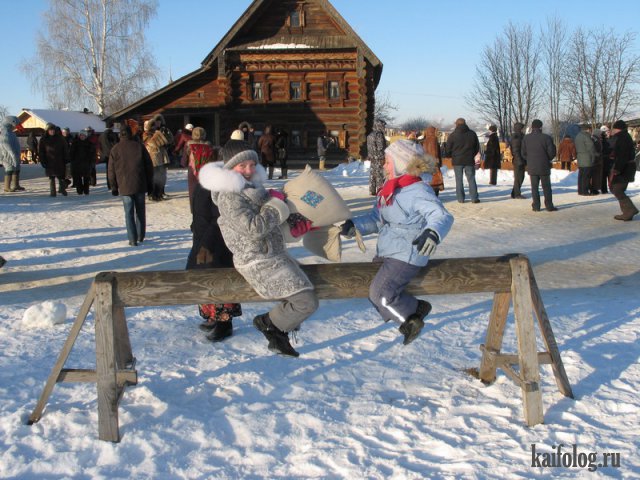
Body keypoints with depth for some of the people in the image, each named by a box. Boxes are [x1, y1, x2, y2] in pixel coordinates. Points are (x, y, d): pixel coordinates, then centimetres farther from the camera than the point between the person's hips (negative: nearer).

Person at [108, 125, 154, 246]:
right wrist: (150, 183, 12)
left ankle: (133, 239, -3)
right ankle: (140, 236, 20)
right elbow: (149, 166, 5)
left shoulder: (115, 149, 1)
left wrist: (114, 187, 12)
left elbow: (111, 171, 3)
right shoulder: (139, 146, 2)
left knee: (129, 213, 2)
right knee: (140, 211, 13)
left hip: (124, 186, -1)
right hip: (140, 185, 1)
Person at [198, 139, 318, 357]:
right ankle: (268, 323, 6)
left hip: (274, 256, 11)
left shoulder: (252, 187, 15)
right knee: (307, 302, -16)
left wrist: (294, 228, 9)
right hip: (259, 263, -11)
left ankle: (278, 337, 25)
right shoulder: (228, 197, -16)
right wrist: (276, 204, -13)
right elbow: (254, 227, -25)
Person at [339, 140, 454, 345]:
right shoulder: (390, 188, 9)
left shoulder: (417, 191, -19)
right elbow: (376, 218, 12)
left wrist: (433, 232, -52)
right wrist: (354, 225, -4)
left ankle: (411, 316, 11)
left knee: (380, 293, -13)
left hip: (406, 255, -9)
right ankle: (410, 312, 24)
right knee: (376, 292, 10)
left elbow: (442, 215, -31)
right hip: (386, 251, 9)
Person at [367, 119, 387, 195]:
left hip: (372, 158, 9)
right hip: (379, 159, -9)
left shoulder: (370, 135, 13)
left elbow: (368, 148, 16)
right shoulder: (379, 134, -14)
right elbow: (380, 147, -18)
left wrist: (369, 157, 21)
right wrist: (382, 158, -16)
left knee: (372, 175, 9)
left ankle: (372, 191, 11)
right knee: (380, 175, -5)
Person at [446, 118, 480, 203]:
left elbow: (448, 149, -3)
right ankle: (474, 198, 1)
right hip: (469, 160, 2)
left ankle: (460, 198, 2)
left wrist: (452, 156, 16)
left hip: (457, 161, -2)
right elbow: (477, 148, 12)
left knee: (459, 180, 4)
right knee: (471, 179, 4)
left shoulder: (453, 135, -4)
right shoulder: (472, 134, 5)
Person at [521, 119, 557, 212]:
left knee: (534, 187, 7)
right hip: (544, 167, -2)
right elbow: (552, 153, -8)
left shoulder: (526, 138, -2)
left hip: (532, 167, 2)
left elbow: (523, 153, 1)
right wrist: (548, 160, 12)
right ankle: (549, 206, 7)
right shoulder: (547, 138, -10)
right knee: (546, 187, 6)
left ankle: (536, 206, 5)